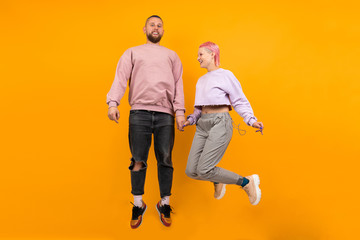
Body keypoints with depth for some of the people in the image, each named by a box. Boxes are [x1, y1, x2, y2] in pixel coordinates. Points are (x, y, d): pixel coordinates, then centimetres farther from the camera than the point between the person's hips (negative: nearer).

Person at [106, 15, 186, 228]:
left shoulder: (171, 55, 22)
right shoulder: (133, 52, 19)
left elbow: (178, 84, 12)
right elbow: (121, 78, 5)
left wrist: (180, 111, -1)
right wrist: (113, 103, -12)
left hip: (165, 114, 1)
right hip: (139, 112, -1)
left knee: (165, 160, 2)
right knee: (138, 160, 0)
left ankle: (164, 204, 16)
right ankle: (138, 204, 14)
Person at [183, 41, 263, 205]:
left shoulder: (226, 75, 0)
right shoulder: (201, 80, 21)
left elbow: (239, 102, -2)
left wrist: (251, 120, -17)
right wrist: (191, 120, 9)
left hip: (220, 124, -7)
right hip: (203, 126, 7)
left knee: (203, 171, -16)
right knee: (191, 171, -2)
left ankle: (246, 182, 4)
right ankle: (217, 181, 31)